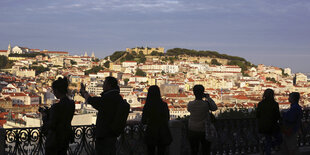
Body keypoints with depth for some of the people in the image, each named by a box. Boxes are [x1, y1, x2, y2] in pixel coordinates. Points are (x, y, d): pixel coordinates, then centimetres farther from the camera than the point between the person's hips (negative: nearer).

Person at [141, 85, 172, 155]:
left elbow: (143, 122, -5)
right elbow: (167, 118, 6)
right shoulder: (164, 105, -9)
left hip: (151, 133, -1)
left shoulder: (147, 106, -13)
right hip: (163, 133, 1)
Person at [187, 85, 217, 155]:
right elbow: (214, 108, 2)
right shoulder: (206, 104, -16)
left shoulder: (190, 104, -8)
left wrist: (196, 99, 16)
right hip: (204, 131, -2)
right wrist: (208, 98, 10)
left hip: (192, 131, 3)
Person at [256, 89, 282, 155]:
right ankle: (266, 147, -5)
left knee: (268, 140, 19)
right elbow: (278, 116, -14)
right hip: (272, 127, -5)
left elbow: (257, 116, 2)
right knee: (279, 140, 14)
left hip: (263, 127, 5)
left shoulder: (260, 104, -2)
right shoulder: (274, 104, -16)